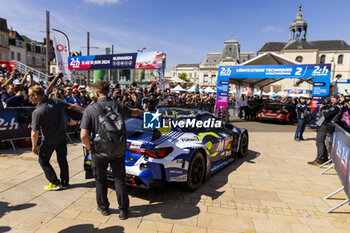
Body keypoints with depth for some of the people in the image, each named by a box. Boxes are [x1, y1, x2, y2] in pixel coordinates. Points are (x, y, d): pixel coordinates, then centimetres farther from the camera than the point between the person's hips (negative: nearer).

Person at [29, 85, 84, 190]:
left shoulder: (37, 112, -23)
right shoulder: (56, 102, -8)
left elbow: (34, 133, -18)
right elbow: (71, 106, 4)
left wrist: (34, 146, -4)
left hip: (49, 141, -6)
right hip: (62, 137, 6)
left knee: (43, 161, 15)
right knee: (62, 159, 17)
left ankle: (55, 183, 16)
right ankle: (65, 182, 28)